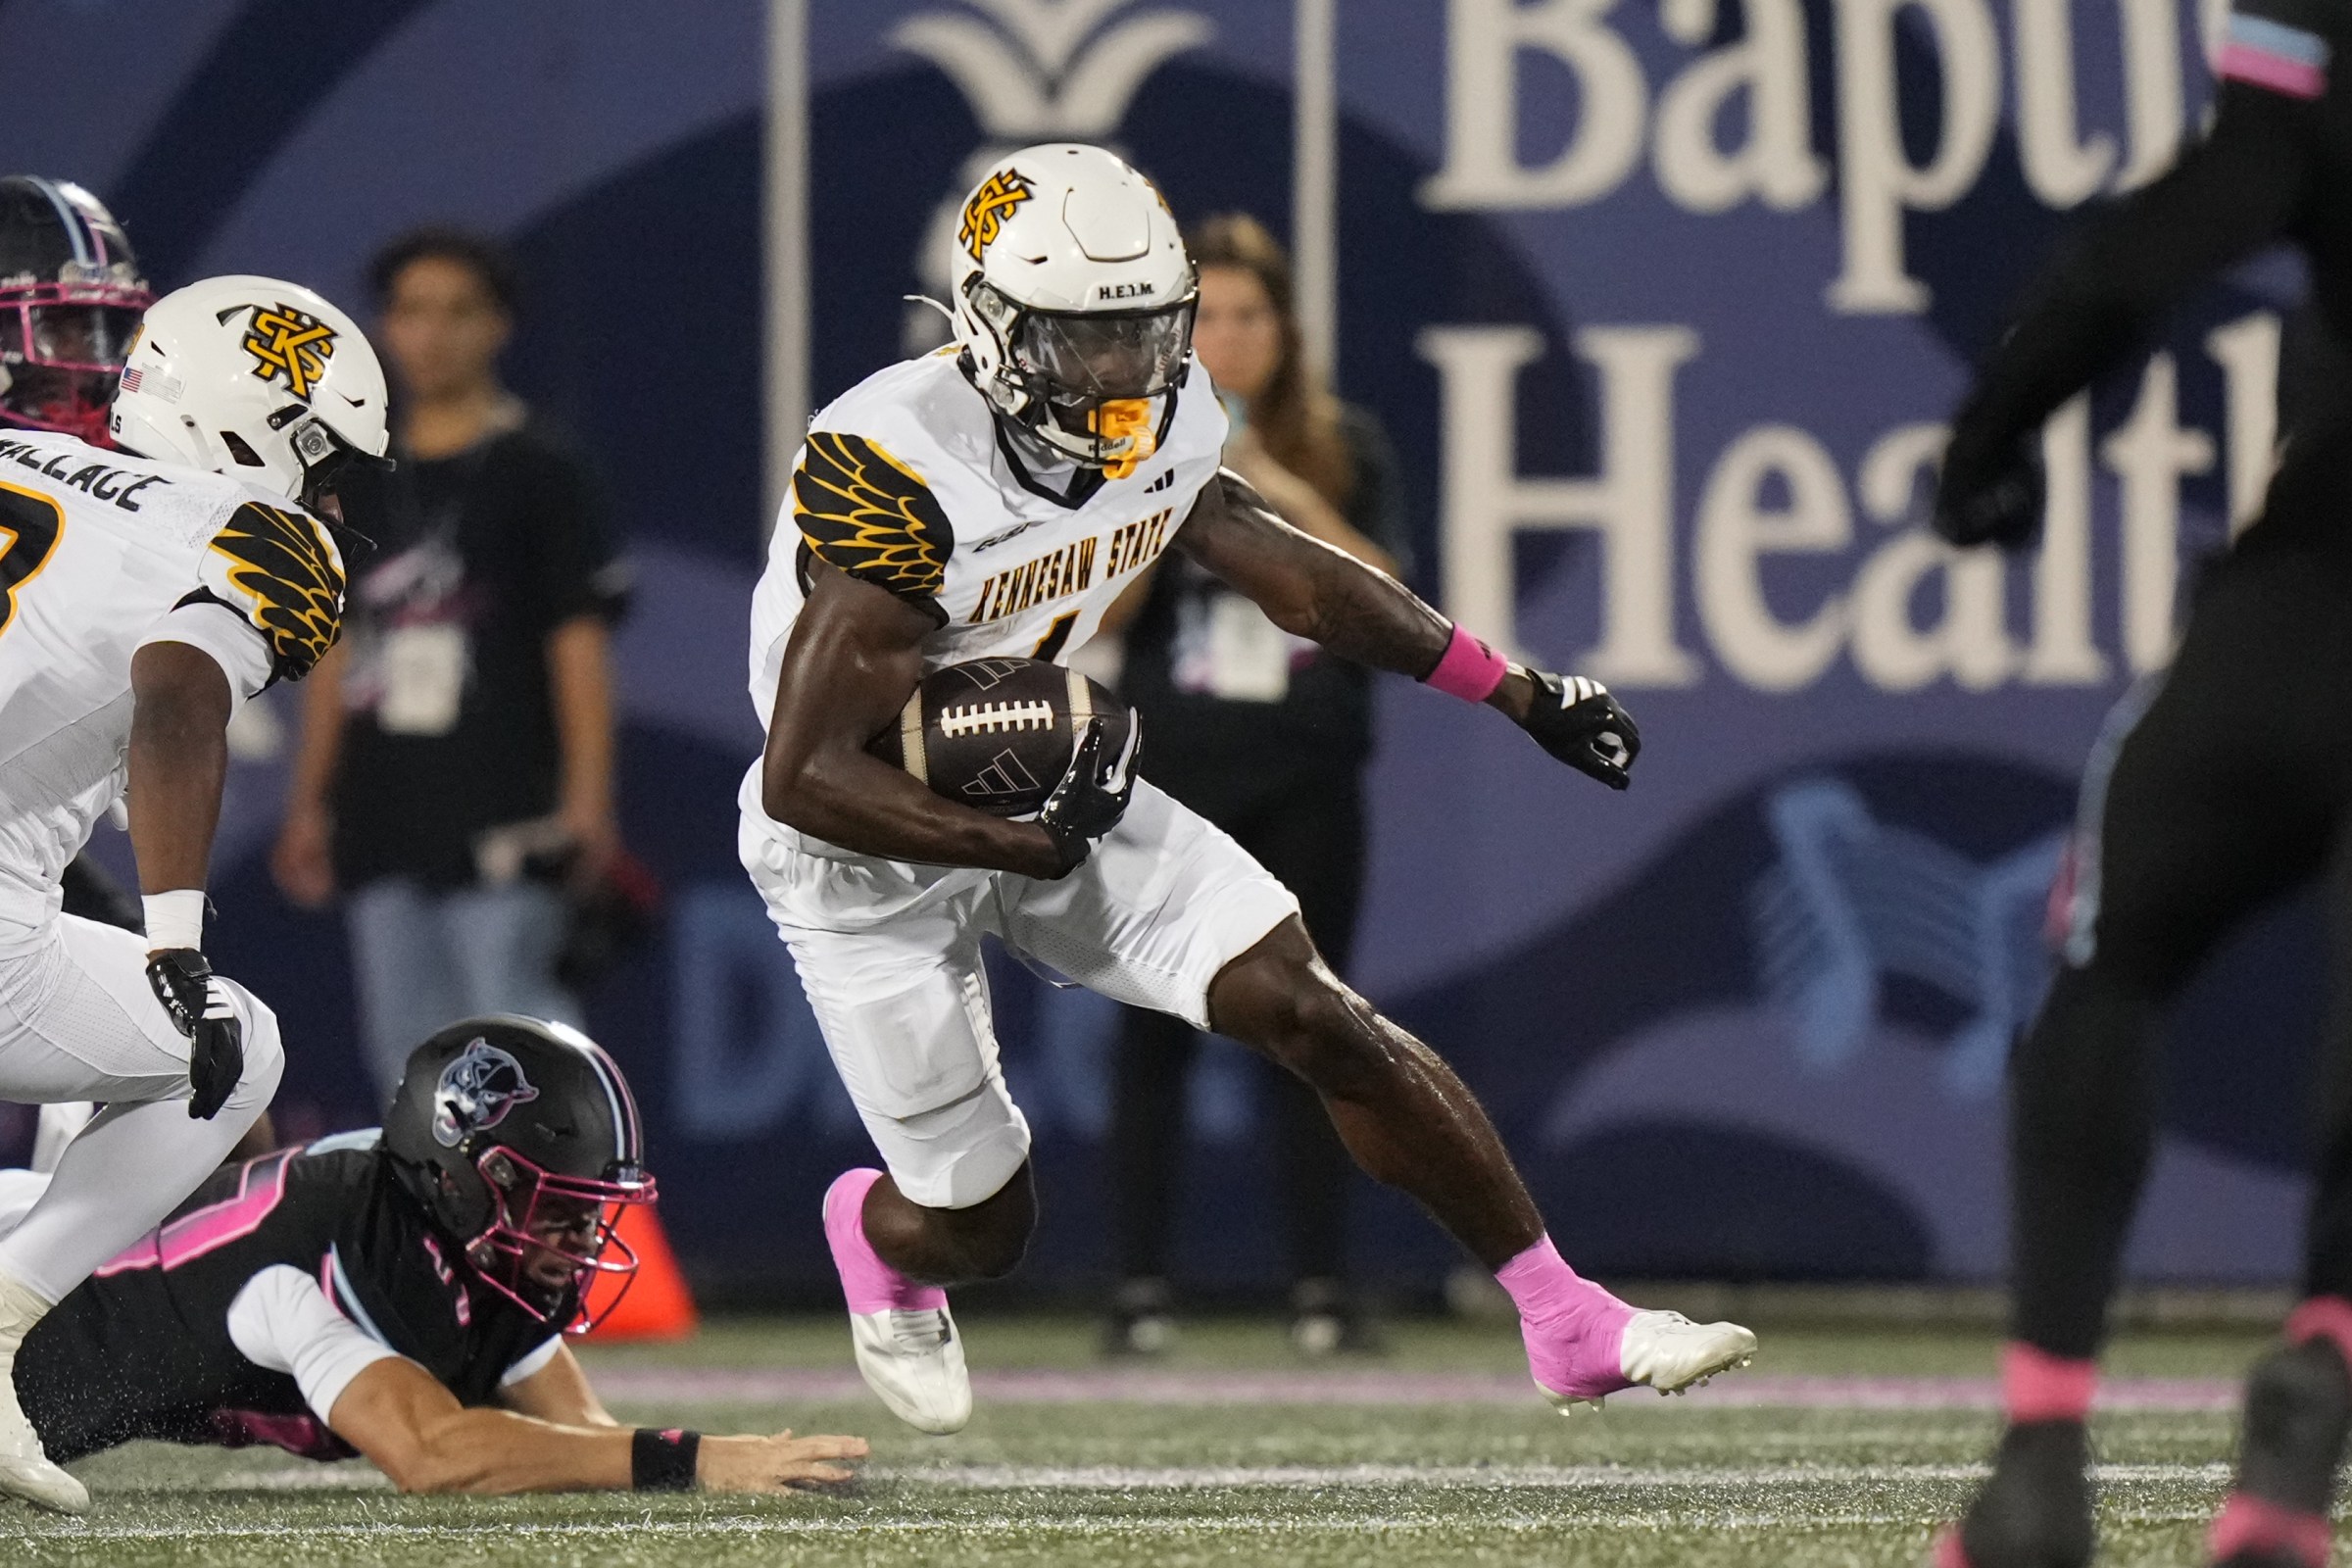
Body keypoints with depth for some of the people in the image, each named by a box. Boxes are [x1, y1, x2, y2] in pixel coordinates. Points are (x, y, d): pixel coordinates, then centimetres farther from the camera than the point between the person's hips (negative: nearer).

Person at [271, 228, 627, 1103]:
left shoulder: (537, 469, -1)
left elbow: (580, 639, -5)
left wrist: (586, 799, -14)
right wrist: (308, 801, 16)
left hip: (499, 816, -6)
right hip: (383, 814, 6)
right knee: (404, 1043, 6)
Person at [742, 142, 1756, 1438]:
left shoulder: (1157, 425, -10)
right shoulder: (900, 473, -32)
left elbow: (1289, 573, 9)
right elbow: (804, 778, -31)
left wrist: (1519, 693, 11)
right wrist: (1028, 846, -31)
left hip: (1049, 794, 6)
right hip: (867, 849, -5)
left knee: (1319, 1018, -10)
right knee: (977, 1225, 4)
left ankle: (1567, 1323, -2)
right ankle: (874, 1238, 44)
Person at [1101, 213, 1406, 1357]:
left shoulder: (1343, 449, 6)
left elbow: (1389, 602, -4)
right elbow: (1099, 612, -5)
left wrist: (1288, 495, -14)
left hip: (1305, 779, 1)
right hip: (1170, 775, -1)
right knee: (1155, 1029, -3)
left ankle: (1321, 1286, 5)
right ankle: (1139, 1288, -1)